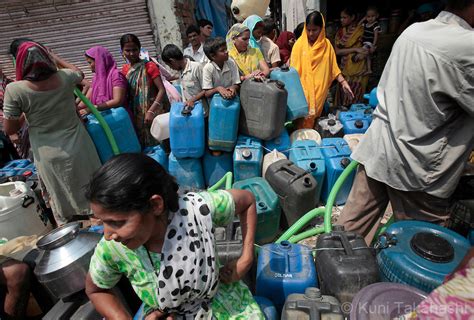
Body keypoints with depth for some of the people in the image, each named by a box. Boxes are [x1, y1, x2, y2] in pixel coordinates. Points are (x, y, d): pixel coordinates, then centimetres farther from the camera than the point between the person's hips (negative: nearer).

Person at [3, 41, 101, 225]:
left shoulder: (14, 90, -16)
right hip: (78, 148, 2)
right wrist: (55, 57, 26)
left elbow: (9, 129, -9)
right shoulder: (64, 77, -8)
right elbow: (79, 73, 17)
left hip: (51, 156, -2)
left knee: (63, 199, 15)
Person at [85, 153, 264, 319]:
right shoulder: (111, 248, -24)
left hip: (220, 299, 0)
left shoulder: (199, 208, -31)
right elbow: (95, 290, -1)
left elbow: (248, 201, -11)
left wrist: (246, 261, -14)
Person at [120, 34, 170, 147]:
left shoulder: (149, 66, -7)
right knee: (142, 144, 9)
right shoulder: (125, 70, 9)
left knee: (157, 142, -3)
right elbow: (126, 93, 15)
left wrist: (151, 111, -22)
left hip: (153, 112, -5)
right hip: (136, 115, 5)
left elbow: (162, 90, -14)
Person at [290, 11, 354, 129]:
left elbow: (333, 67, 7)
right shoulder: (299, 44, -1)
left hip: (319, 90, 2)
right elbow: (294, 69, -2)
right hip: (303, 91, -2)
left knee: (314, 121, 4)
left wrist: (343, 82, -4)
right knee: (302, 122, -6)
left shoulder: (326, 44, 6)